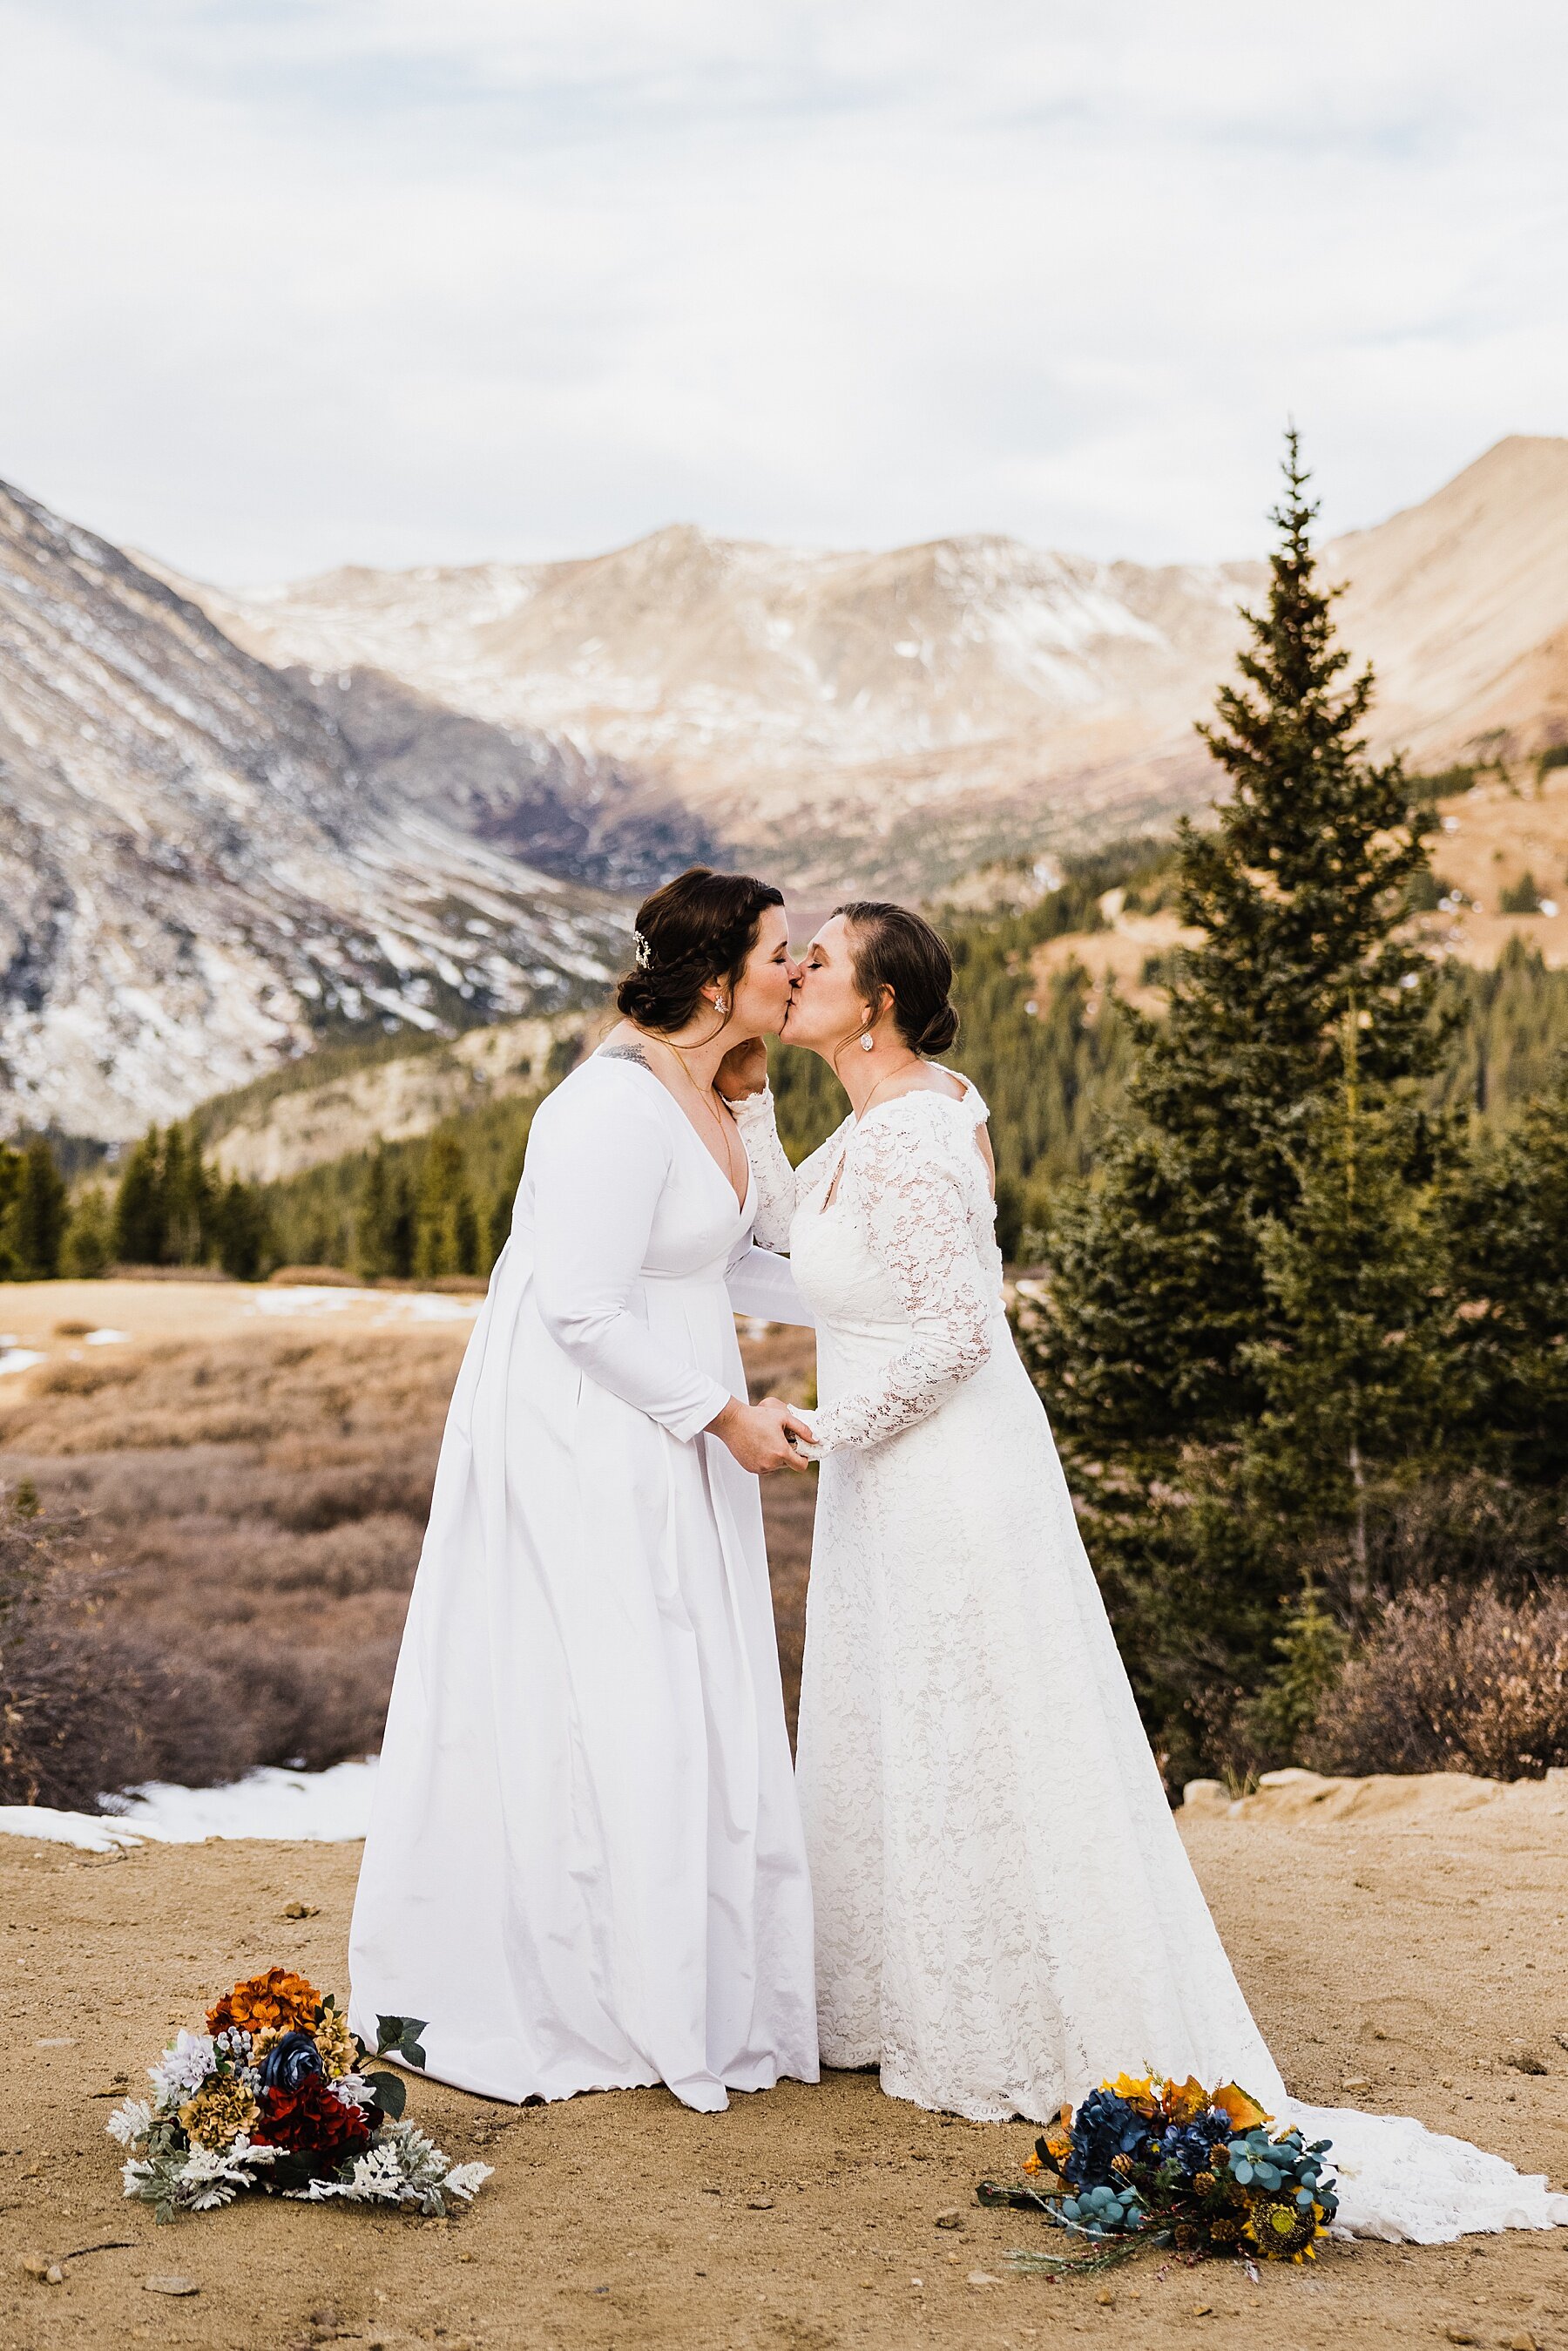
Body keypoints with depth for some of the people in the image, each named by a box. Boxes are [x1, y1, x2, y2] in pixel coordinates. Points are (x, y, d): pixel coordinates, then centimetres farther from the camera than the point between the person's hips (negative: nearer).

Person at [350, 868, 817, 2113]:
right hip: (580, 1439, -10)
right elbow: (586, 1309, -24)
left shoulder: (707, 1092, 8)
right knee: (580, 1714, -3)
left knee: (686, 1711, 13)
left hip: (666, 1445, 10)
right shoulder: (616, 1107, -23)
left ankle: (684, 1989, 26)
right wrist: (725, 1414, -18)